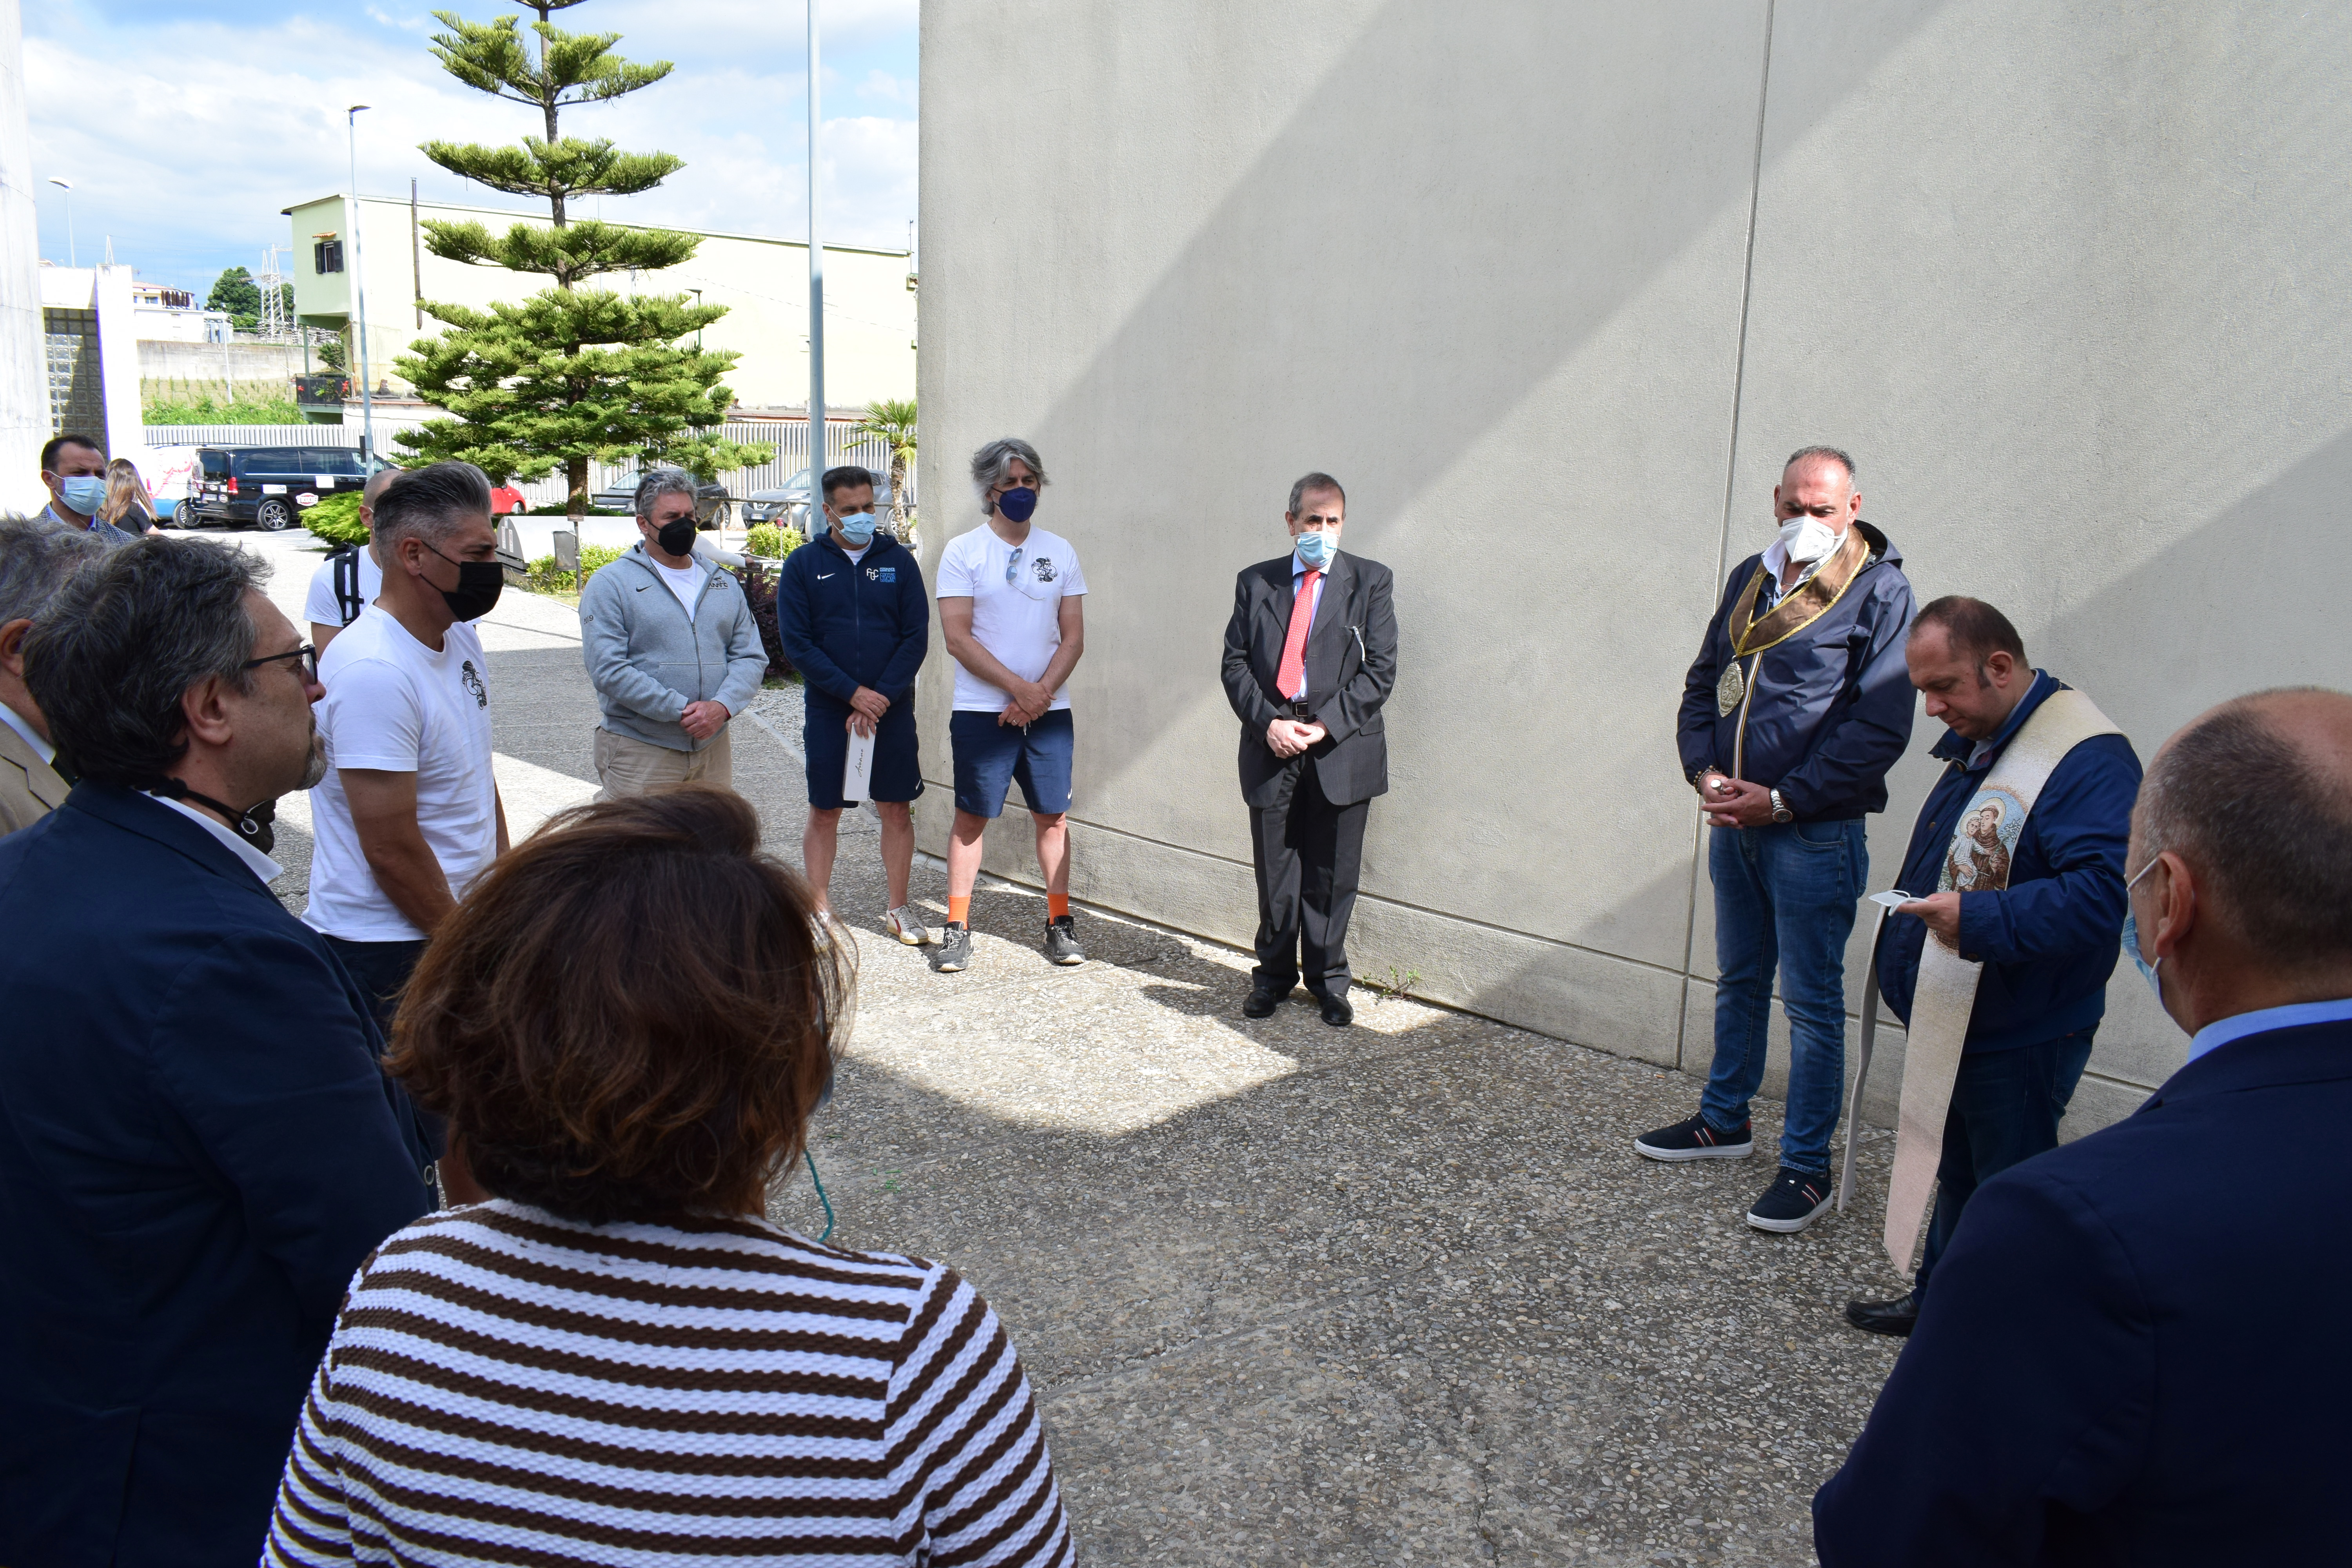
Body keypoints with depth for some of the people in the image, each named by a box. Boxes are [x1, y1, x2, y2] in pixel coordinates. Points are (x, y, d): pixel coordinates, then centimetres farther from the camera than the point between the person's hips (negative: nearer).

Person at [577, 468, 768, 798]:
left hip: (713, 746, 5)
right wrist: (681, 710, -18)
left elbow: (751, 656, 7)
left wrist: (722, 706, -13)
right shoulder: (610, 585, -2)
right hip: (639, 751, -4)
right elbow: (608, 669, -13)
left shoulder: (725, 584, 14)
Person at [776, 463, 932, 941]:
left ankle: (898, 909, 18)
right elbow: (795, 642, -5)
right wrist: (853, 693, -14)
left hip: (893, 710, 1)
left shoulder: (899, 561, 5)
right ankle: (820, 910, 18)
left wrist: (882, 697, -12)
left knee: (897, 810, 6)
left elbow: (917, 638, 0)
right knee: (824, 812, 6)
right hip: (828, 711, -1)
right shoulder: (803, 565, 2)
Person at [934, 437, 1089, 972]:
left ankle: (1059, 923, 16)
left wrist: (1041, 695, -9)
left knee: (1053, 816, 6)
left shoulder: (1060, 552, 9)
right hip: (982, 712, -3)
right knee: (971, 816, 2)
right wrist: (1019, 687, -14)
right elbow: (957, 637, -8)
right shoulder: (963, 551, -1)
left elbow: (1074, 637, 5)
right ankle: (958, 927, 11)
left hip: (1049, 711, 3)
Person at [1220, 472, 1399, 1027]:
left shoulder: (1370, 582, 4)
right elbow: (1235, 663, 6)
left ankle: (1329, 981, 20)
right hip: (1271, 749, 1)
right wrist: (1267, 722, -9)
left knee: (1332, 874, 6)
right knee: (1274, 871, 8)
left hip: (1342, 750, -1)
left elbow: (1380, 669, -2)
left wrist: (1326, 725, -11)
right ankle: (1274, 975, 23)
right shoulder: (1255, 583, 10)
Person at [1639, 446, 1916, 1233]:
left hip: (1813, 834, -6)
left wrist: (1783, 800, -17)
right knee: (1738, 981, 19)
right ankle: (1724, 1120, 35)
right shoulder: (1750, 580, 10)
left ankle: (1808, 1166, 11)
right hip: (1734, 821, 6)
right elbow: (1704, 684, 15)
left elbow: (1880, 726, -14)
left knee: (1811, 1000, 1)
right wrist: (1704, 771, -2)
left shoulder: (1878, 590, -9)